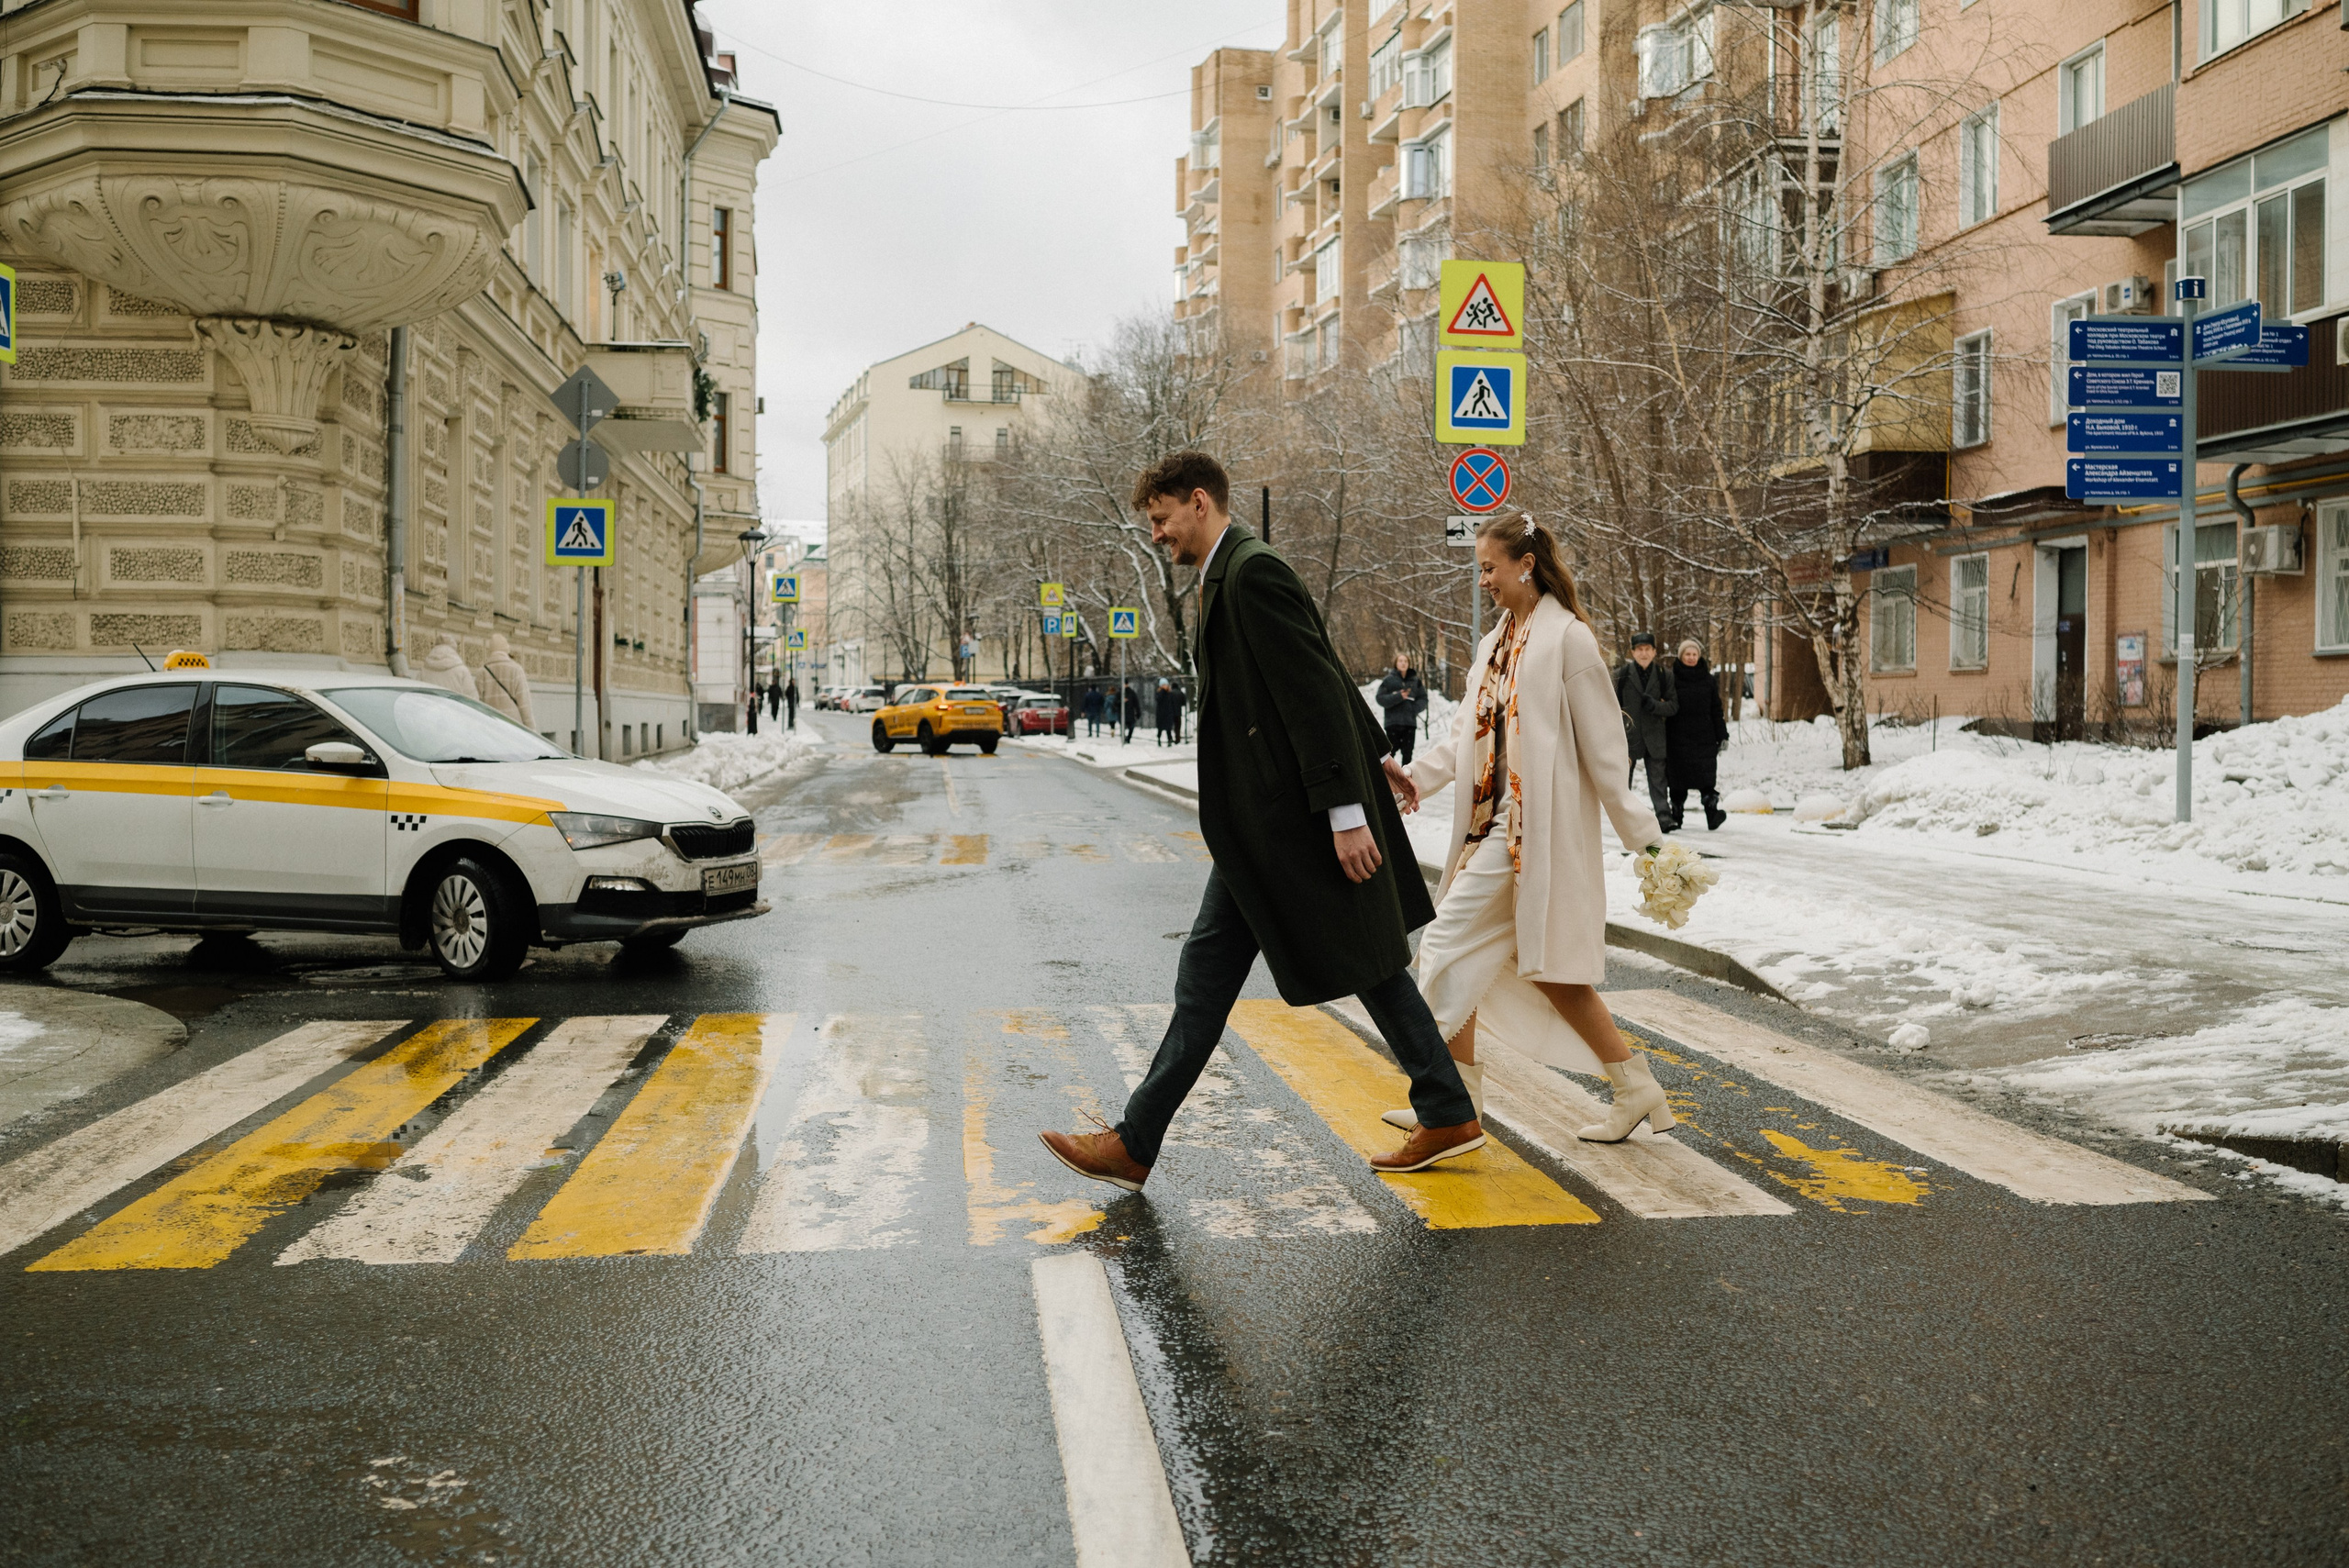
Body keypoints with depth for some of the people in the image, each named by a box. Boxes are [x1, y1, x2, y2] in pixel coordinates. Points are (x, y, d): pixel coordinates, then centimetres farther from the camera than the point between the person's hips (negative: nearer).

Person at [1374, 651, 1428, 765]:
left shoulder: (1415, 681, 9)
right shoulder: (1389, 680, 2)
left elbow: (1423, 699, 10)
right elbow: (1380, 698, -5)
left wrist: (1414, 709, -9)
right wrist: (1398, 697, -17)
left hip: (1410, 722, 3)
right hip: (1393, 722, -3)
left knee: (1407, 753, 6)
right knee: (1391, 750, -3)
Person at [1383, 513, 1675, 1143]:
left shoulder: (1567, 638, -10)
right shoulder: (1496, 642, 15)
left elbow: (1603, 746, -12)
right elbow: (1467, 737, 16)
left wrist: (1641, 832, -11)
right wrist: (1413, 777, 2)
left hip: (1532, 827, -9)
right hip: (1491, 821, 9)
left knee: (1449, 945, -8)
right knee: (1544, 965, 10)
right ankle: (1637, 1091, 18)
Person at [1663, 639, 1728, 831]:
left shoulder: (1709, 680, 9)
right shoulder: (1672, 678, 2)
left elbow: (1716, 710, 11)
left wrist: (1722, 736, 6)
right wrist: (1664, 737, -3)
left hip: (1704, 737, 1)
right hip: (1678, 738, -1)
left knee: (1707, 778, -8)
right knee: (1678, 779, 2)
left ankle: (1713, 815, -13)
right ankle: (1675, 819, 7)